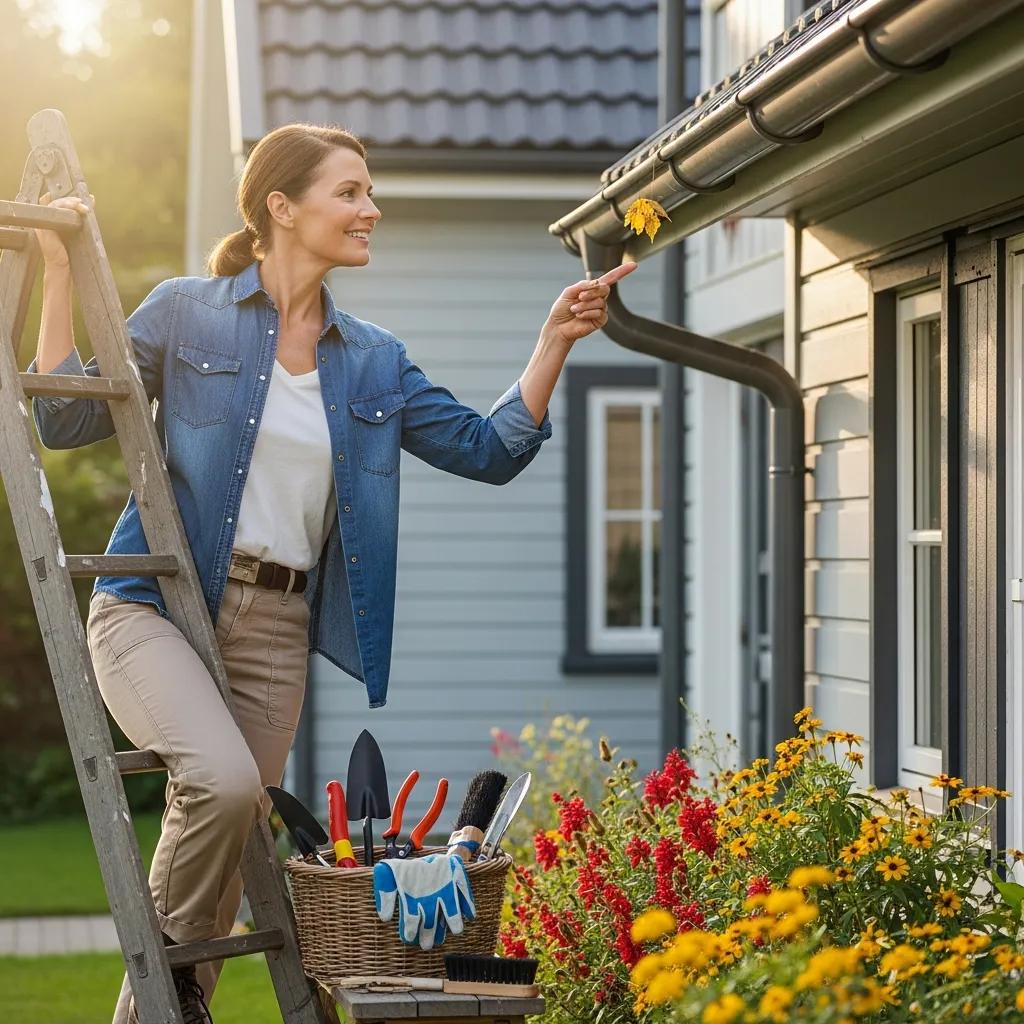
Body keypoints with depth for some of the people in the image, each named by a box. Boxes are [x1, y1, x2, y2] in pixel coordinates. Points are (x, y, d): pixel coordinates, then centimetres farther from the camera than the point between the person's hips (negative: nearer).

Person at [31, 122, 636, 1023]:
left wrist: (556, 341, 1)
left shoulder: (374, 362, 12)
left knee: (223, 853, 3)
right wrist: (61, 275, -4)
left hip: (277, 626, 5)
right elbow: (65, 419, 2)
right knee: (224, 781, -28)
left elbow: (489, 450, 10)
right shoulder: (188, 314, 2)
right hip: (156, 605, -4)